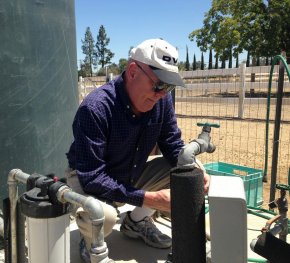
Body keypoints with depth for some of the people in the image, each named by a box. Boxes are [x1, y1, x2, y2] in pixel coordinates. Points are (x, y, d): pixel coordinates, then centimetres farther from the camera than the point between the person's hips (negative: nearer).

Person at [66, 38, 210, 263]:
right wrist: (148, 198, -36)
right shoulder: (95, 108, -32)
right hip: (89, 180, -6)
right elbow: (91, 177, -32)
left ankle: (137, 222, 12)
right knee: (103, 216, -36)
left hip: (132, 176, 6)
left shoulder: (162, 100, -13)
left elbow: (174, 146, -4)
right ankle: (91, 243, 4)